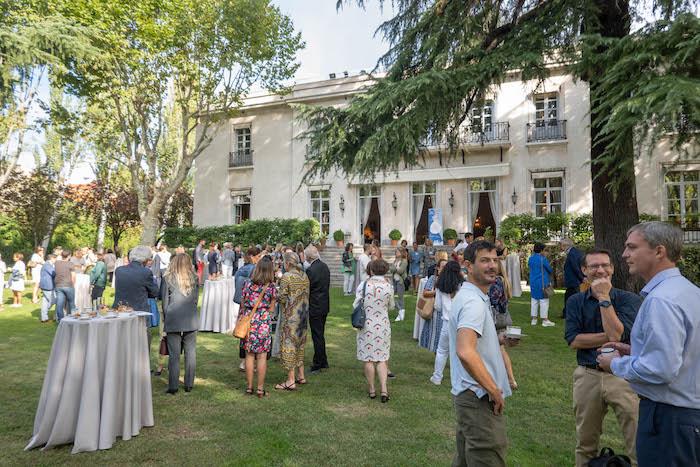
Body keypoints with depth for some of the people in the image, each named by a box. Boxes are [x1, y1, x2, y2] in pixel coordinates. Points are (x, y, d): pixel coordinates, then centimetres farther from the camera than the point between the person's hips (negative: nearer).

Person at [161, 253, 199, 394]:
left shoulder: (167, 278, -3)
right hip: (191, 321, 2)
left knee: (174, 355, 4)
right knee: (190, 353, 10)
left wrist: (166, 319, 14)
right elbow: (196, 299, 8)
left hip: (173, 321, -2)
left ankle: (173, 386, 8)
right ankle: (189, 384, 16)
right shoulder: (194, 279, 2)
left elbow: (165, 302, 2)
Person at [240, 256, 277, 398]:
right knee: (262, 356, 5)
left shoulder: (248, 284, 0)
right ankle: (260, 388, 10)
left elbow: (242, 305, 6)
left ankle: (249, 387, 19)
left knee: (249, 355, 11)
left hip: (248, 321, 2)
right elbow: (271, 309, 1)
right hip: (264, 322, -2)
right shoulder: (271, 287, -4)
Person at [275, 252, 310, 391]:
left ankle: (291, 381, 4)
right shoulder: (304, 276, 7)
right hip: (303, 315, 8)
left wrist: (275, 295, 4)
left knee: (288, 344, 0)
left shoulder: (286, 276, -15)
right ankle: (301, 376, 27)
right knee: (299, 344, 18)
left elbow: (283, 298, -15)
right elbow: (306, 296, 11)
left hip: (291, 316, -8)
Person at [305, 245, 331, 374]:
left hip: (315, 307, -8)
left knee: (317, 336, 0)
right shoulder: (325, 266, 5)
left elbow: (306, 290, -15)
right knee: (320, 335, 19)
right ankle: (323, 362, 29)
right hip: (325, 305, 9)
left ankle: (317, 365, 10)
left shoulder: (310, 270, -20)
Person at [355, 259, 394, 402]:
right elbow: (391, 306, 5)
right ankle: (383, 389, 5)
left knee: (368, 359, 9)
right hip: (383, 326, 1)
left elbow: (356, 305, -4)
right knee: (382, 358, 11)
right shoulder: (388, 286, -8)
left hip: (366, 325, -1)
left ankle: (371, 389, 19)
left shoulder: (363, 285, -11)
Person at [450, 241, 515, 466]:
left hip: (466, 394, 10)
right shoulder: (474, 302, -20)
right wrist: (494, 391, -23)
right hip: (480, 398, -10)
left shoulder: (465, 295, 13)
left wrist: (499, 340, 15)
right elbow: (465, 352, -33)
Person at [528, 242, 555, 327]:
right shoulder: (543, 258, -13)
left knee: (534, 300, 11)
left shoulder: (530, 258, 4)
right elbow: (550, 270, -4)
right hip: (543, 282, -6)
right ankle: (545, 320, 3)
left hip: (533, 283, 6)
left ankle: (534, 319, 14)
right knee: (544, 300, 0)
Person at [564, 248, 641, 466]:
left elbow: (617, 334, -19)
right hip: (587, 376, 2)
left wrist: (604, 298, -16)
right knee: (585, 444, 17)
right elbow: (573, 340, -8)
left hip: (623, 376, -2)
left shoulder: (629, 299, -5)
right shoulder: (575, 301, 2)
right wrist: (610, 337, -14)